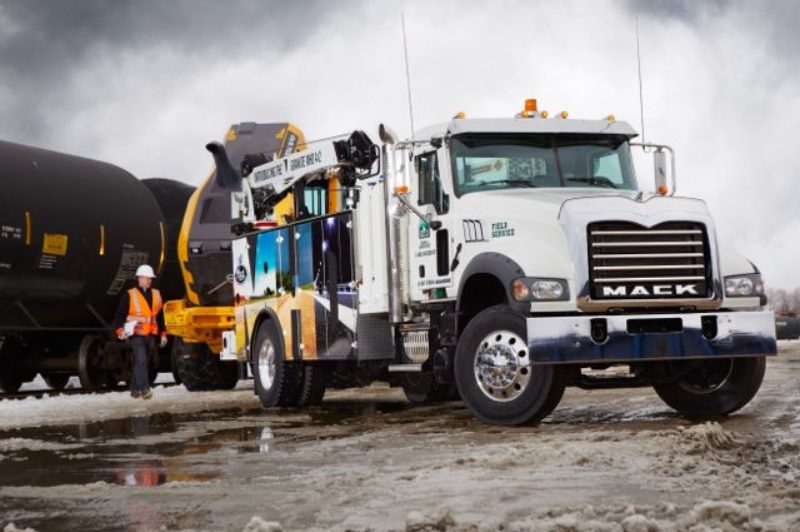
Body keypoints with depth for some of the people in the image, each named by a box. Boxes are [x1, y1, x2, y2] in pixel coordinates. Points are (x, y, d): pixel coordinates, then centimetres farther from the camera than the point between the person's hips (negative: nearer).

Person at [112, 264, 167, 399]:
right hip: (136, 335, -5)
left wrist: (163, 334, 19)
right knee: (141, 360, -18)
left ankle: (135, 389, 21)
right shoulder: (129, 295, -2)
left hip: (151, 336, 5)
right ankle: (144, 388, -21)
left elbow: (160, 317, 21)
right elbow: (120, 314, -4)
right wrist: (120, 330, -19)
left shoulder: (156, 295, 14)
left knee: (141, 362, 12)